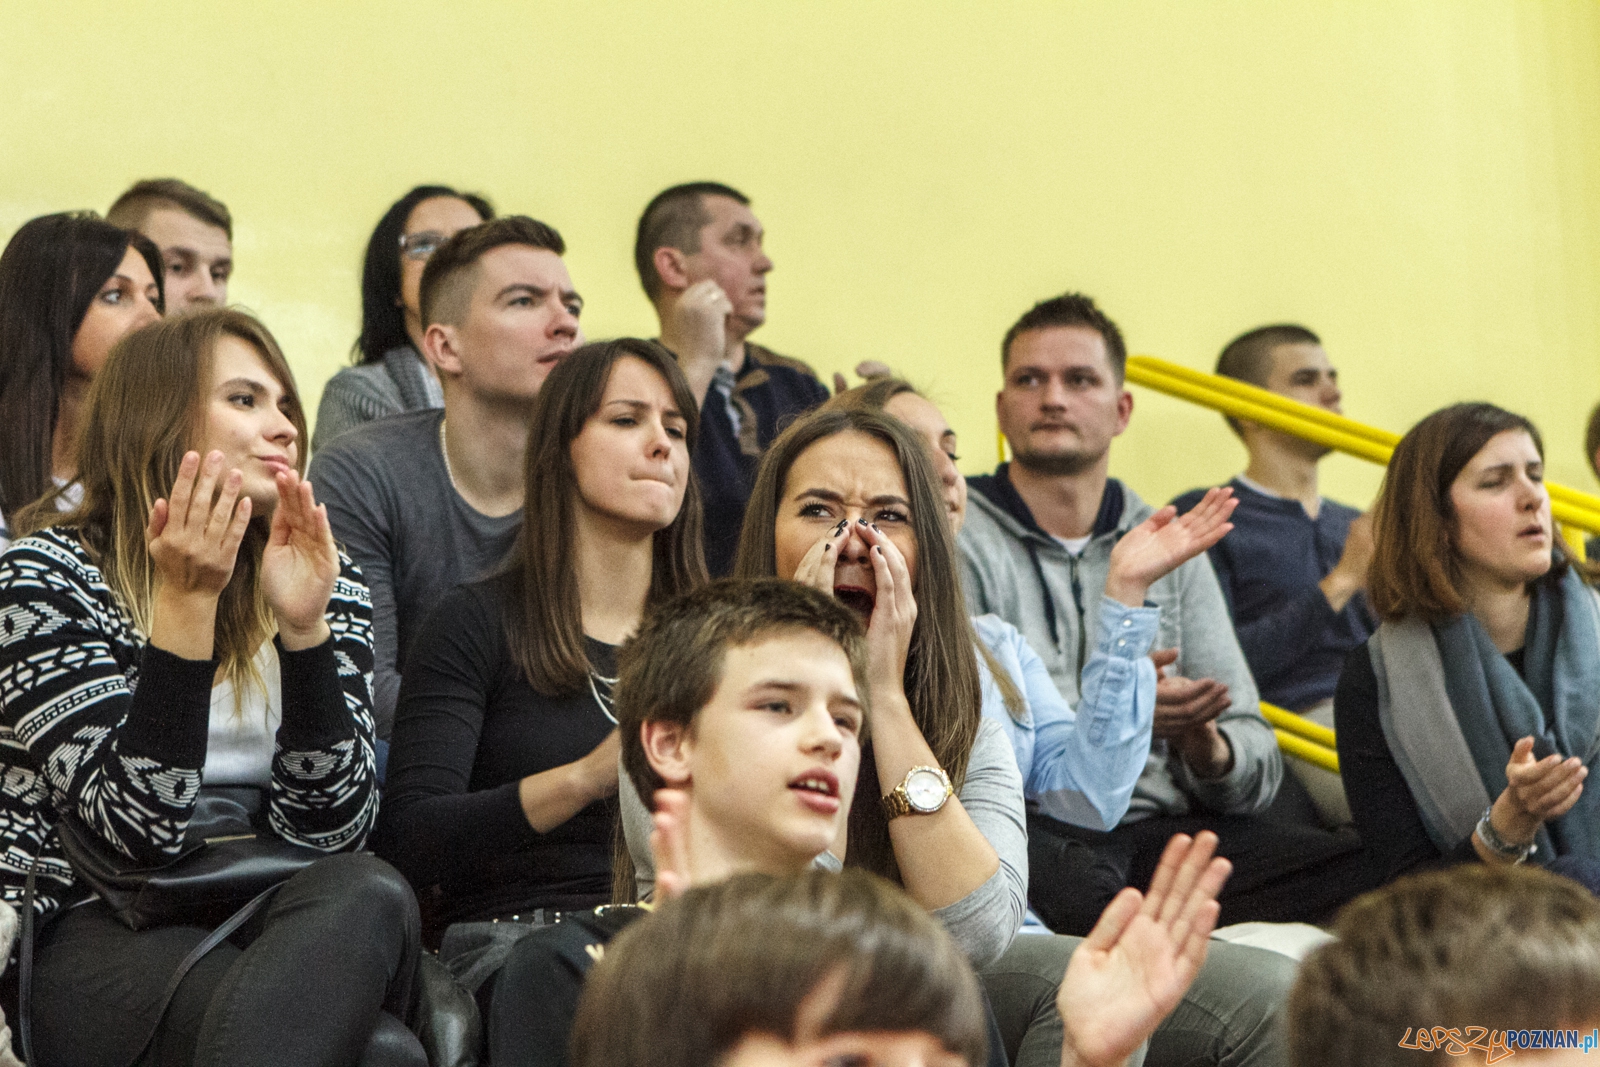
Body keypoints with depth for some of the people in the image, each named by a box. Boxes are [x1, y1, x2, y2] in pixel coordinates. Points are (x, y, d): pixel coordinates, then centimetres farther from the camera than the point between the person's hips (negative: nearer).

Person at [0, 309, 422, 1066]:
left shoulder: (331, 584, 12)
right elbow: (139, 830, -14)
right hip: (87, 940, -6)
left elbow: (328, 833, -2)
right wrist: (186, 601, -19)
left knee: (368, 894, -33)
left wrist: (304, 626, -13)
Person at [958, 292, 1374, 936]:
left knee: (1371, 870, -21)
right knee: (1081, 891, -41)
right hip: (1033, 827, -5)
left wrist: (1206, 747, -9)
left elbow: (1257, 766, 15)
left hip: (1168, 827, 5)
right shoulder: (958, 541, 5)